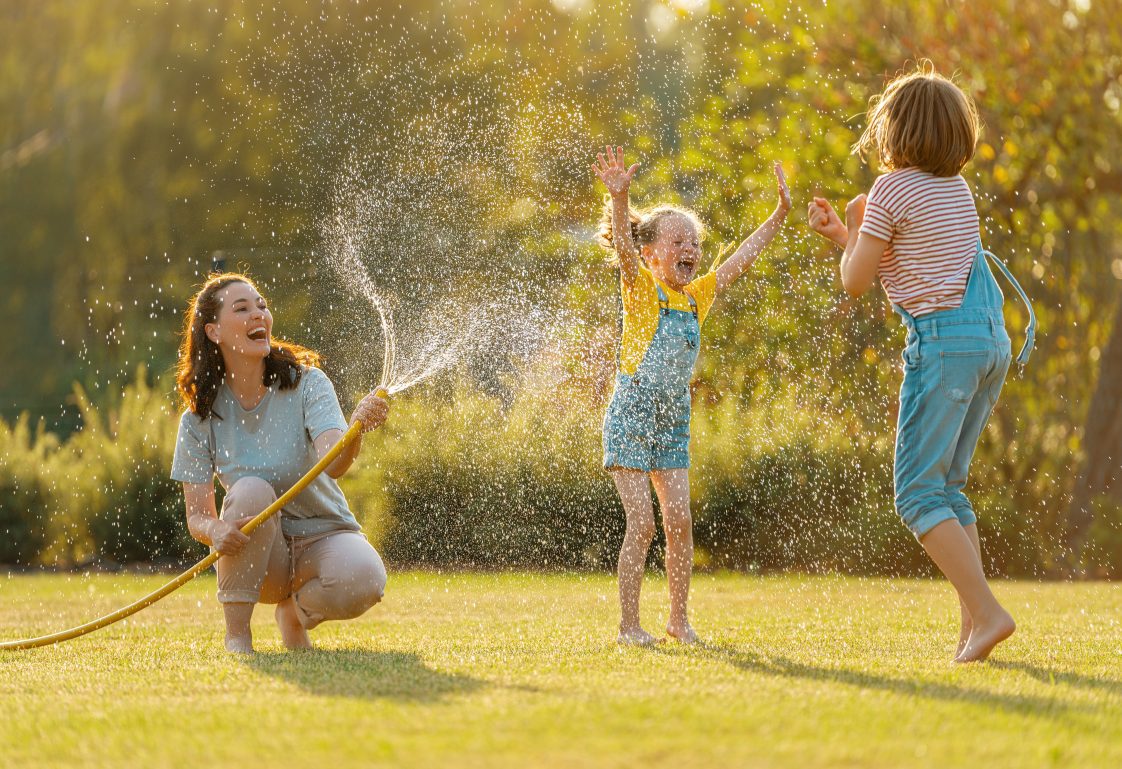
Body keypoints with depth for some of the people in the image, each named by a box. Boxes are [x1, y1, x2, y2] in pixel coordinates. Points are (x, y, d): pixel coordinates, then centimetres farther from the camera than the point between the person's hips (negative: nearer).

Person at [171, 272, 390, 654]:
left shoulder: (307, 383, -10)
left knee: (364, 579, -34)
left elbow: (331, 463, -27)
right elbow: (197, 515, -6)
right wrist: (215, 530, -31)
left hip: (322, 533, 0)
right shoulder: (200, 418, -5)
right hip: (257, 553, 0)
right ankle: (236, 633, -20)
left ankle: (295, 614, 1)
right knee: (251, 490, -32)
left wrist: (357, 429, -51)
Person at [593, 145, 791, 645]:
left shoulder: (698, 295, 8)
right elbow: (622, 244, -26)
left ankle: (679, 619, 12)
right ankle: (628, 625, -1)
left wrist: (780, 212, 11)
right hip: (630, 420, -6)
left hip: (673, 425, 6)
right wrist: (619, 198, -43)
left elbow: (742, 257, 14)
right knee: (641, 523, -8)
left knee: (679, 522, 1)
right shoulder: (641, 288, -8)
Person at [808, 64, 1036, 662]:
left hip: (943, 340, -8)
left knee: (918, 493, -4)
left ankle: (987, 612, -16)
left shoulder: (893, 190, -9)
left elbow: (855, 281, -3)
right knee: (947, 486, 14)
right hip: (991, 340, 8)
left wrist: (853, 225, 14)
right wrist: (840, 232, 27)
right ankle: (972, 627, 7)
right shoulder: (956, 187, 15)